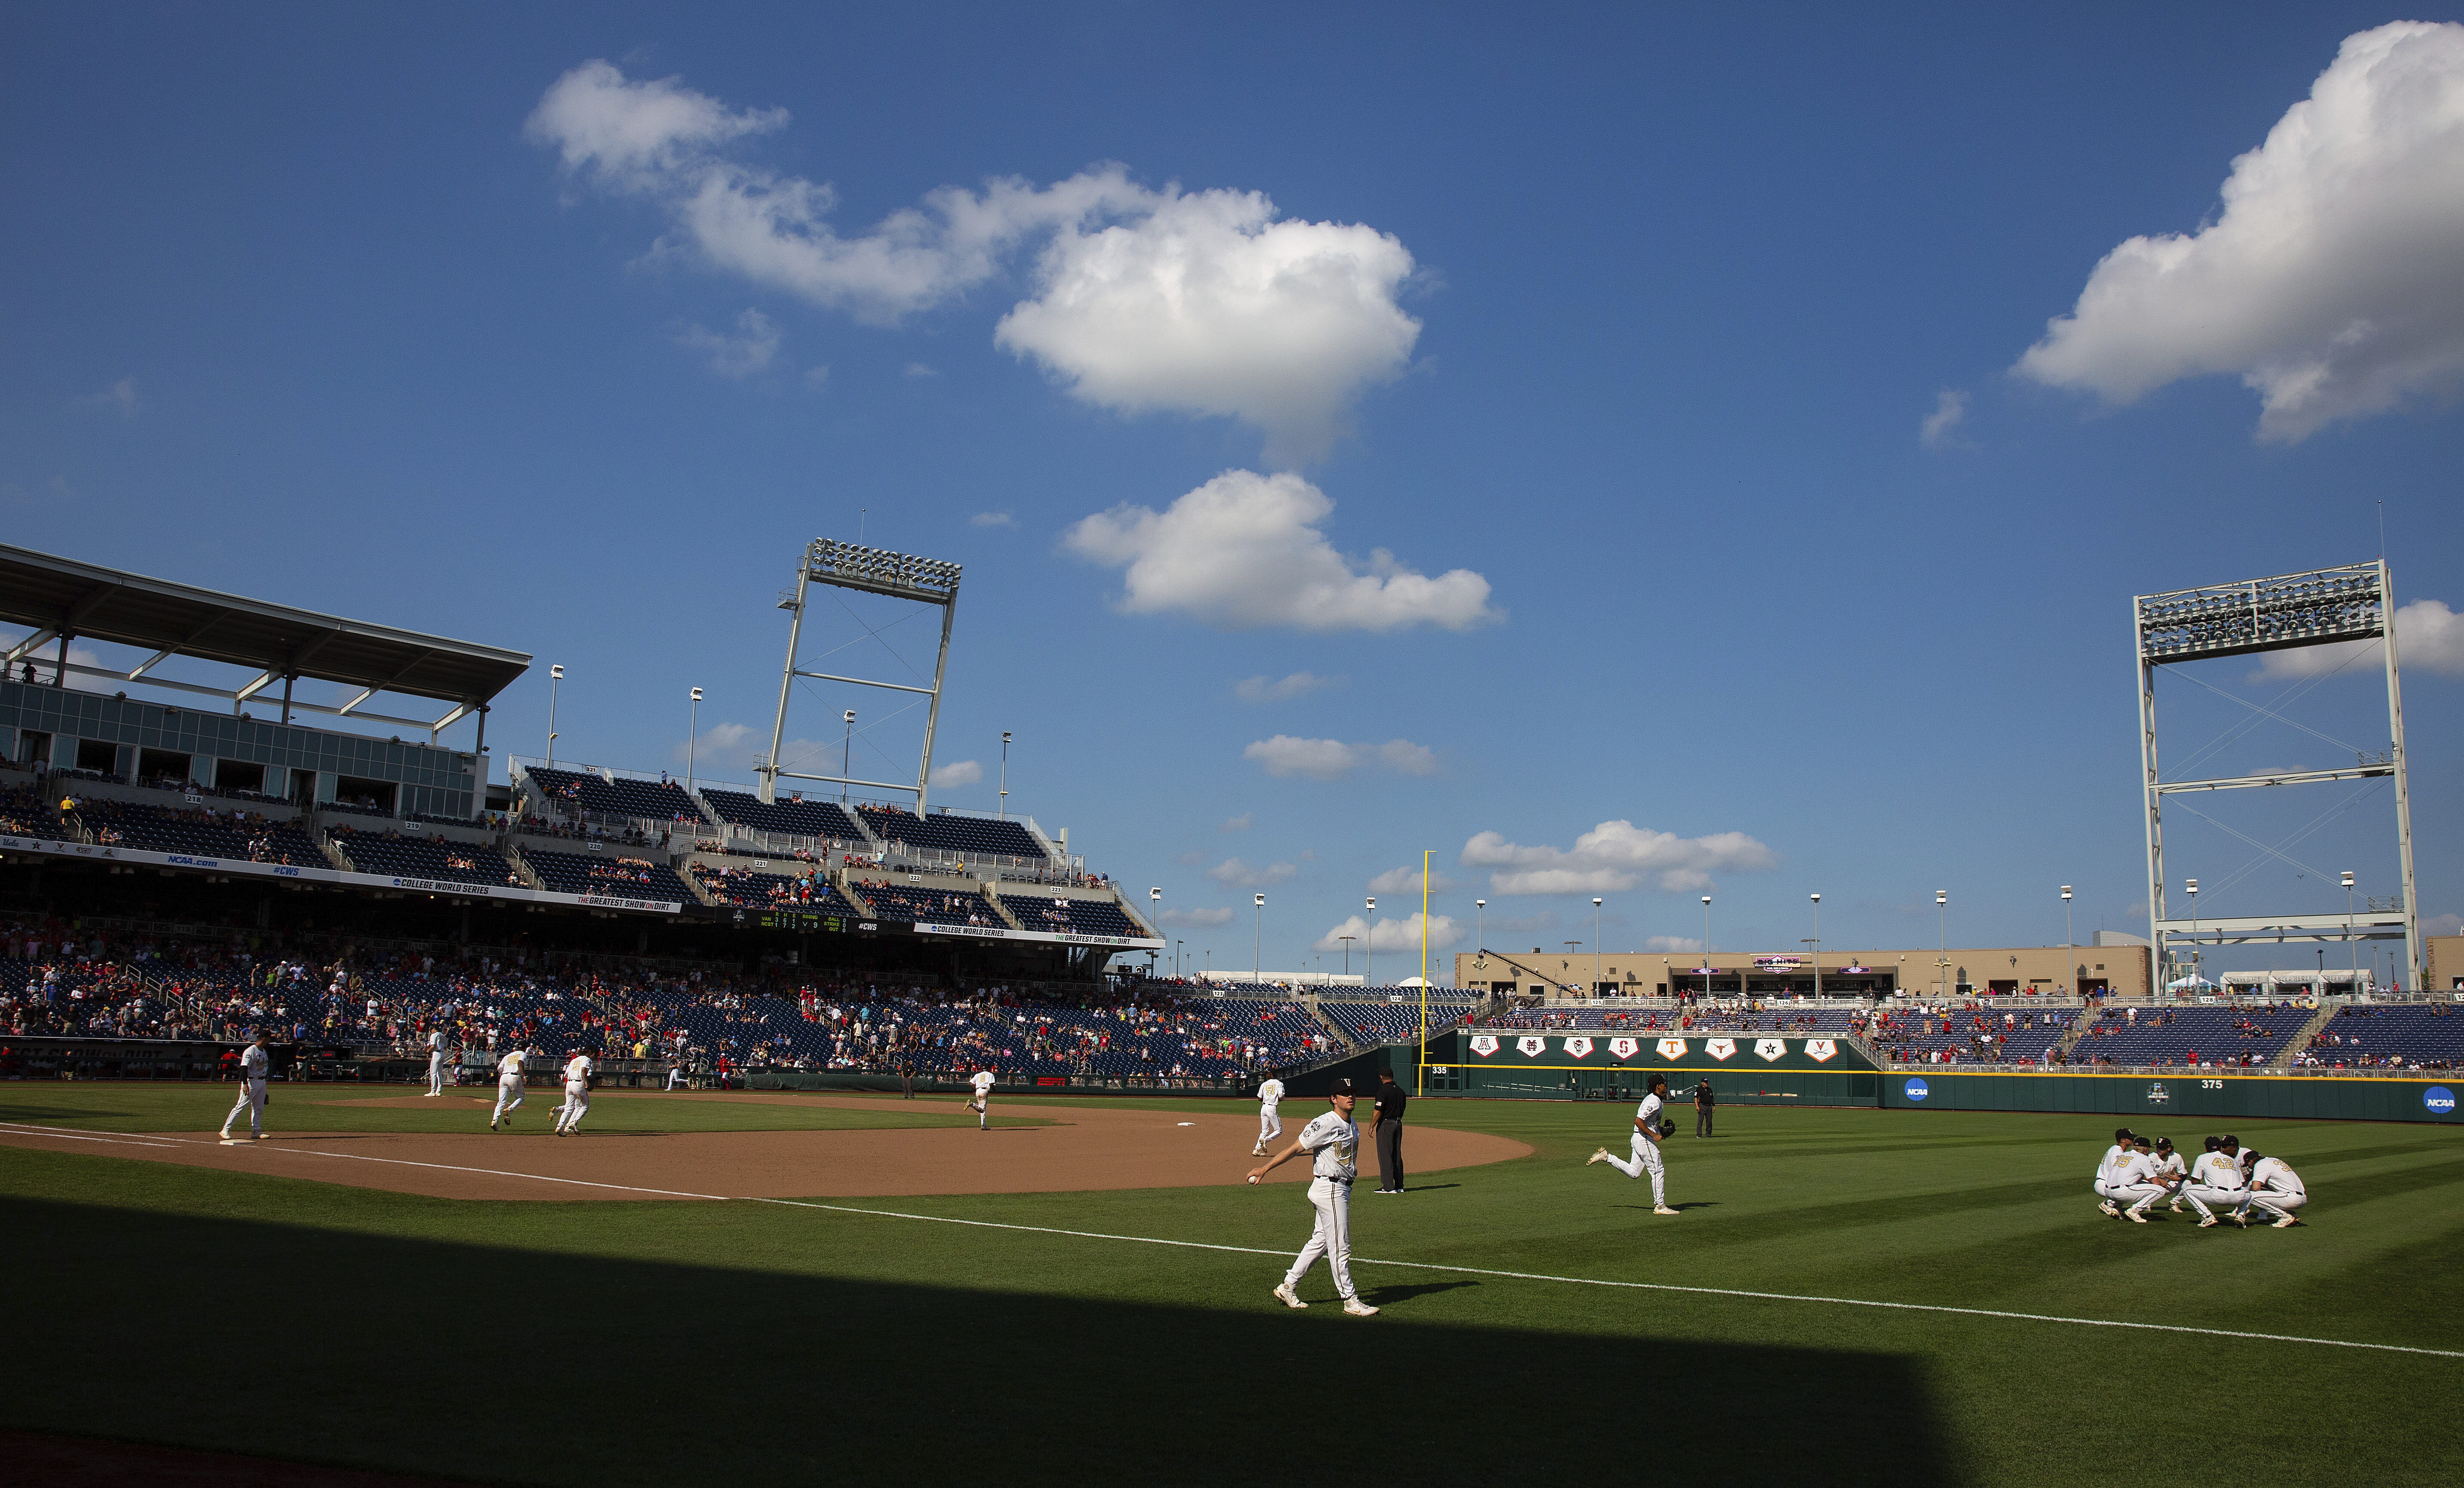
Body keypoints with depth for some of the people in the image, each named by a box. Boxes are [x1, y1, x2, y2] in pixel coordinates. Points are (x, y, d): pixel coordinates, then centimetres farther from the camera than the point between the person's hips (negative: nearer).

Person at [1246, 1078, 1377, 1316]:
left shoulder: (1352, 1127, 12)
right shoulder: (1326, 1124, -16)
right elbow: (1295, 1148, -16)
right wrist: (1264, 1169, -17)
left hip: (1342, 1188, 9)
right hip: (1329, 1188, -9)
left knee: (1320, 1241, 15)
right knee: (1340, 1247, -2)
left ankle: (1287, 1287, 23)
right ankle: (1351, 1301, 5)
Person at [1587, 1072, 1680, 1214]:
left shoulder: (1655, 1099, 15)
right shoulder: (1654, 1102, -18)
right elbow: (1638, 1121, -25)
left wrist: (1660, 1129, 13)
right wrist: (1654, 1135, -22)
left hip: (1639, 1139, 10)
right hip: (1645, 1140, -10)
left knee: (1633, 1172, 13)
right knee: (1658, 1172, -4)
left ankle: (1605, 1157, 14)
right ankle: (1660, 1206, 1)